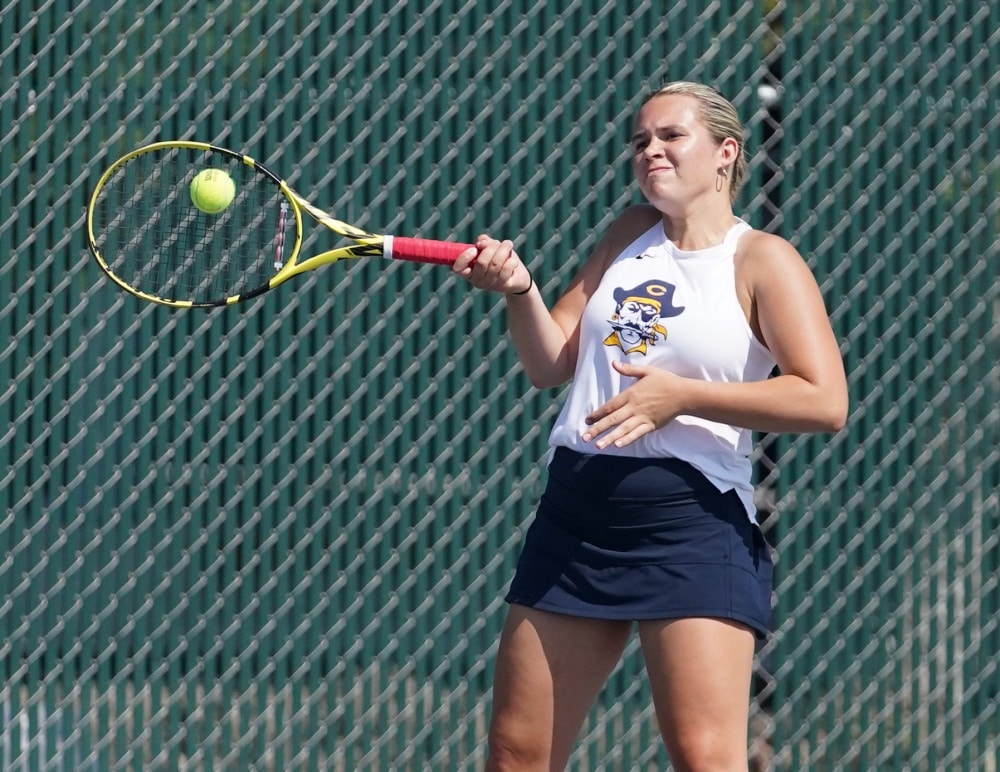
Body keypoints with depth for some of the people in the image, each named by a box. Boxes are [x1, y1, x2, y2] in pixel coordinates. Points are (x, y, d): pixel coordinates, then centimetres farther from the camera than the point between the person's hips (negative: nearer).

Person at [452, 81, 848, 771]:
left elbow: (825, 401, -14)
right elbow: (550, 364, 17)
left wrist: (681, 395, -18)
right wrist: (519, 290, -4)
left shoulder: (761, 261, -2)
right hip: (576, 513, 7)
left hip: (692, 517, -6)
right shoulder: (630, 235, 16)